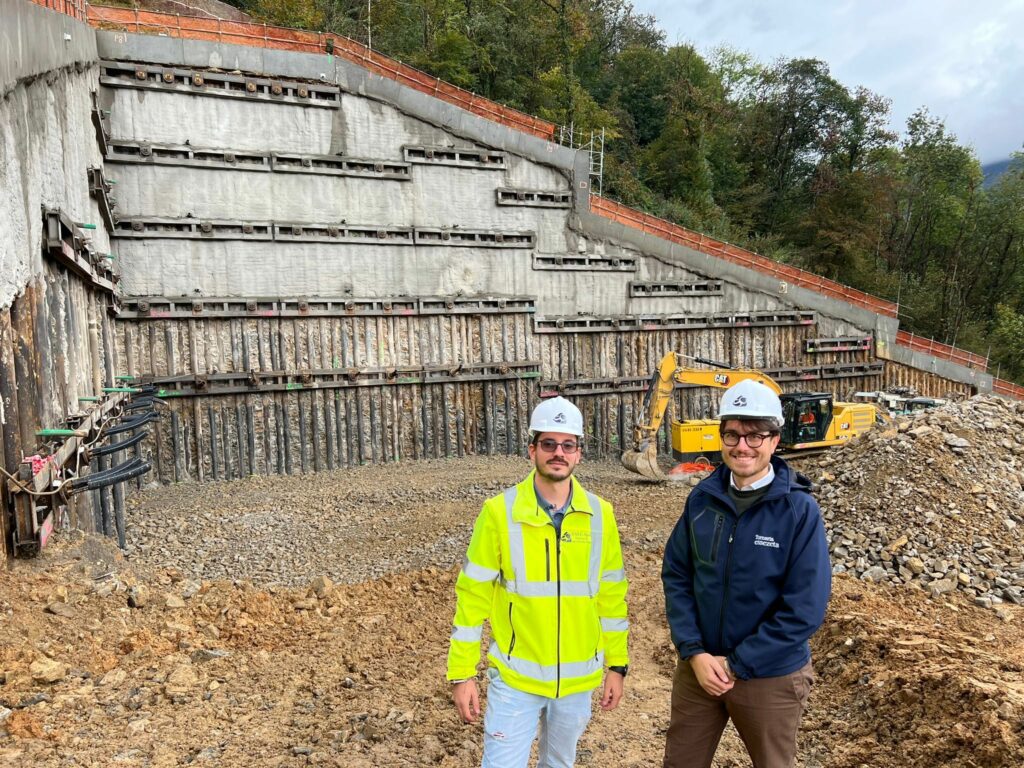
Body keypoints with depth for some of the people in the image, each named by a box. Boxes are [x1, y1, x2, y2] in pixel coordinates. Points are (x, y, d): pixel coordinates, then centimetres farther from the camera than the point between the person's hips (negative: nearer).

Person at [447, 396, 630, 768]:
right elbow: (472, 595, -9)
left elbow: (611, 594, 3)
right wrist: (462, 673, -8)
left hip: (579, 678, 3)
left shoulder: (599, 515, -5)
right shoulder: (499, 511, -13)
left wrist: (617, 664, 6)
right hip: (515, 677, -3)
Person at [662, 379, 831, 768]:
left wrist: (737, 664, -15)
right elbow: (676, 576, -1)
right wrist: (694, 652, -10)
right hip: (698, 667, 3)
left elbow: (804, 609, -17)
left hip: (770, 676, -3)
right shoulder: (702, 498, -6)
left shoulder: (799, 510, -16)